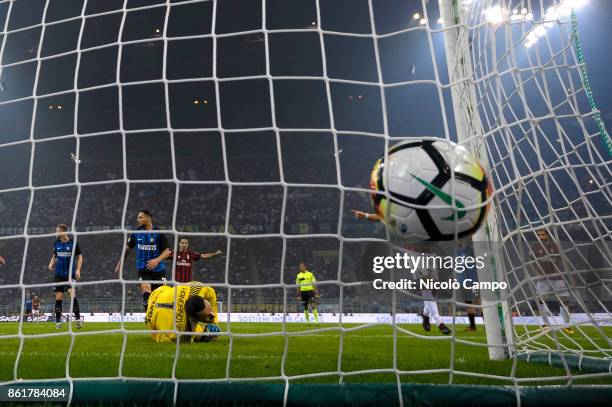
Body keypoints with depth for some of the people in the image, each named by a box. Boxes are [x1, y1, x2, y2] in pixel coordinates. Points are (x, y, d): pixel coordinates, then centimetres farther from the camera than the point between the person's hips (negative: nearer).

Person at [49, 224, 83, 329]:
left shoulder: (73, 243, -6)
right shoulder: (56, 244, 5)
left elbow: (80, 257, 0)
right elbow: (55, 256, 20)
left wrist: (78, 270, -10)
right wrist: (51, 263, -1)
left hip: (70, 274, -4)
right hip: (59, 274, 4)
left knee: (73, 295, -16)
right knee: (58, 298, 4)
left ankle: (78, 318, -6)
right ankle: (58, 321, 14)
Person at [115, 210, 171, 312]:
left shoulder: (159, 233, -5)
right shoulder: (136, 233, 4)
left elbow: (167, 251, -7)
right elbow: (128, 248, 17)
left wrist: (157, 260, -25)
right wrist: (120, 264, 20)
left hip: (158, 269, -1)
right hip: (143, 269, 1)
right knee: (145, 288, -22)